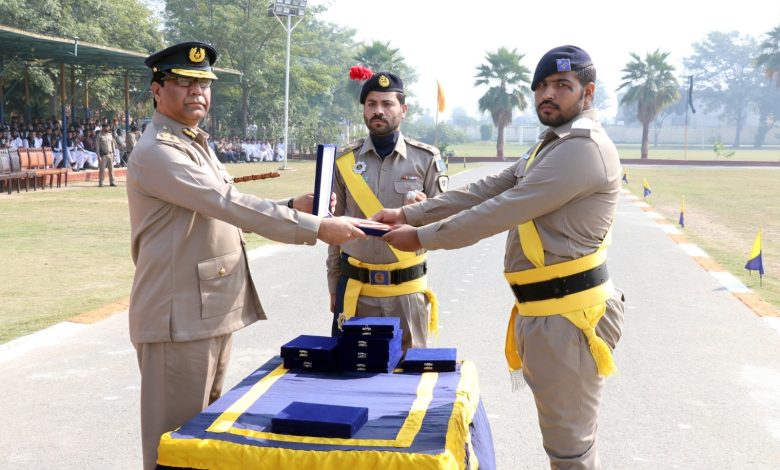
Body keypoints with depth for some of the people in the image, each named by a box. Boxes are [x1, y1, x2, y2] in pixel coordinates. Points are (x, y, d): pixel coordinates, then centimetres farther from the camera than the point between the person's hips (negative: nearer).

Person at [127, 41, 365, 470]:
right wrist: (316, 228, -24)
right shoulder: (156, 152, -16)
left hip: (214, 308, 10)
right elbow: (230, 205, -25)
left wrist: (290, 207, 4)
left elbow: (225, 211, 19)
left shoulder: (197, 145, 17)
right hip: (179, 318, -10)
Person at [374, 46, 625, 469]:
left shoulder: (584, 149, -17)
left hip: (566, 314, -10)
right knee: (565, 433, 21)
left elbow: (500, 212, -19)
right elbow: (484, 192, 15)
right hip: (541, 309, 10)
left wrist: (421, 237, -10)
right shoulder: (552, 147, 20)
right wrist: (407, 214, 7)